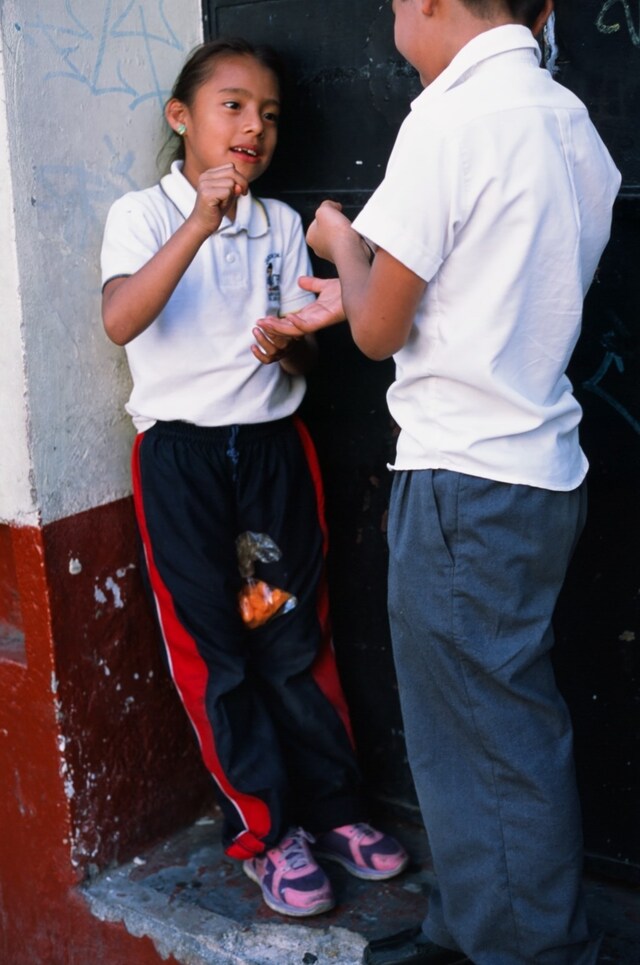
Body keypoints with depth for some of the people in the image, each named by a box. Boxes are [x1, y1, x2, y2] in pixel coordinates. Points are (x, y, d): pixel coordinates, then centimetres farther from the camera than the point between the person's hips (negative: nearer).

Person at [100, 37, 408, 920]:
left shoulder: (281, 224, 10)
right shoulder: (145, 213, -3)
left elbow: (305, 351, 10)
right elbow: (119, 321, -21)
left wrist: (288, 345, -14)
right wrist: (199, 224, -30)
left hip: (274, 444, 4)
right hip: (182, 453, -3)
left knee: (297, 634, 9)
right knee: (214, 649, 4)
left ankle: (332, 809, 23)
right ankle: (267, 831, 17)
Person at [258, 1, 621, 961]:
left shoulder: (453, 117, -16)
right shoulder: (570, 119, 8)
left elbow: (382, 331, -10)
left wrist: (346, 247, 10)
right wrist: (355, 294, 21)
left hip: (467, 482, -9)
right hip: (541, 468, 9)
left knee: (494, 746, 6)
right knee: (500, 727, 19)